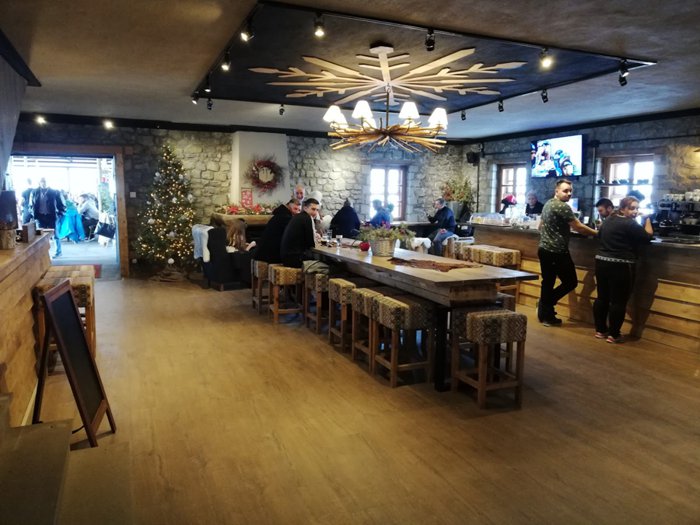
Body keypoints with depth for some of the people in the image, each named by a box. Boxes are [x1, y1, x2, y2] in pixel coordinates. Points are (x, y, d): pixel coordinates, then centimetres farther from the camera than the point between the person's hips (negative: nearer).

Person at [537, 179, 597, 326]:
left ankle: (545, 314, 15)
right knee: (571, 282, 2)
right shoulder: (563, 207, -15)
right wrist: (597, 233, -3)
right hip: (557, 252, -9)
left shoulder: (548, 204, 14)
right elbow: (579, 227, -14)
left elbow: (541, 226, 25)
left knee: (548, 283, 12)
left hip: (544, 249, 9)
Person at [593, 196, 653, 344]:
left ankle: (600, 330, 21)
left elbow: (600, 235, 28)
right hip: (620, 266, -8)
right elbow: (648, 237, -9)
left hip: (601, 262, 8)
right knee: (618, 301, 0)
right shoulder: (629, 224, -14)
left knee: (602, 298, 13)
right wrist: (647, 220, 3)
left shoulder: (609, 219, 12)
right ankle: (613, 335, 6)